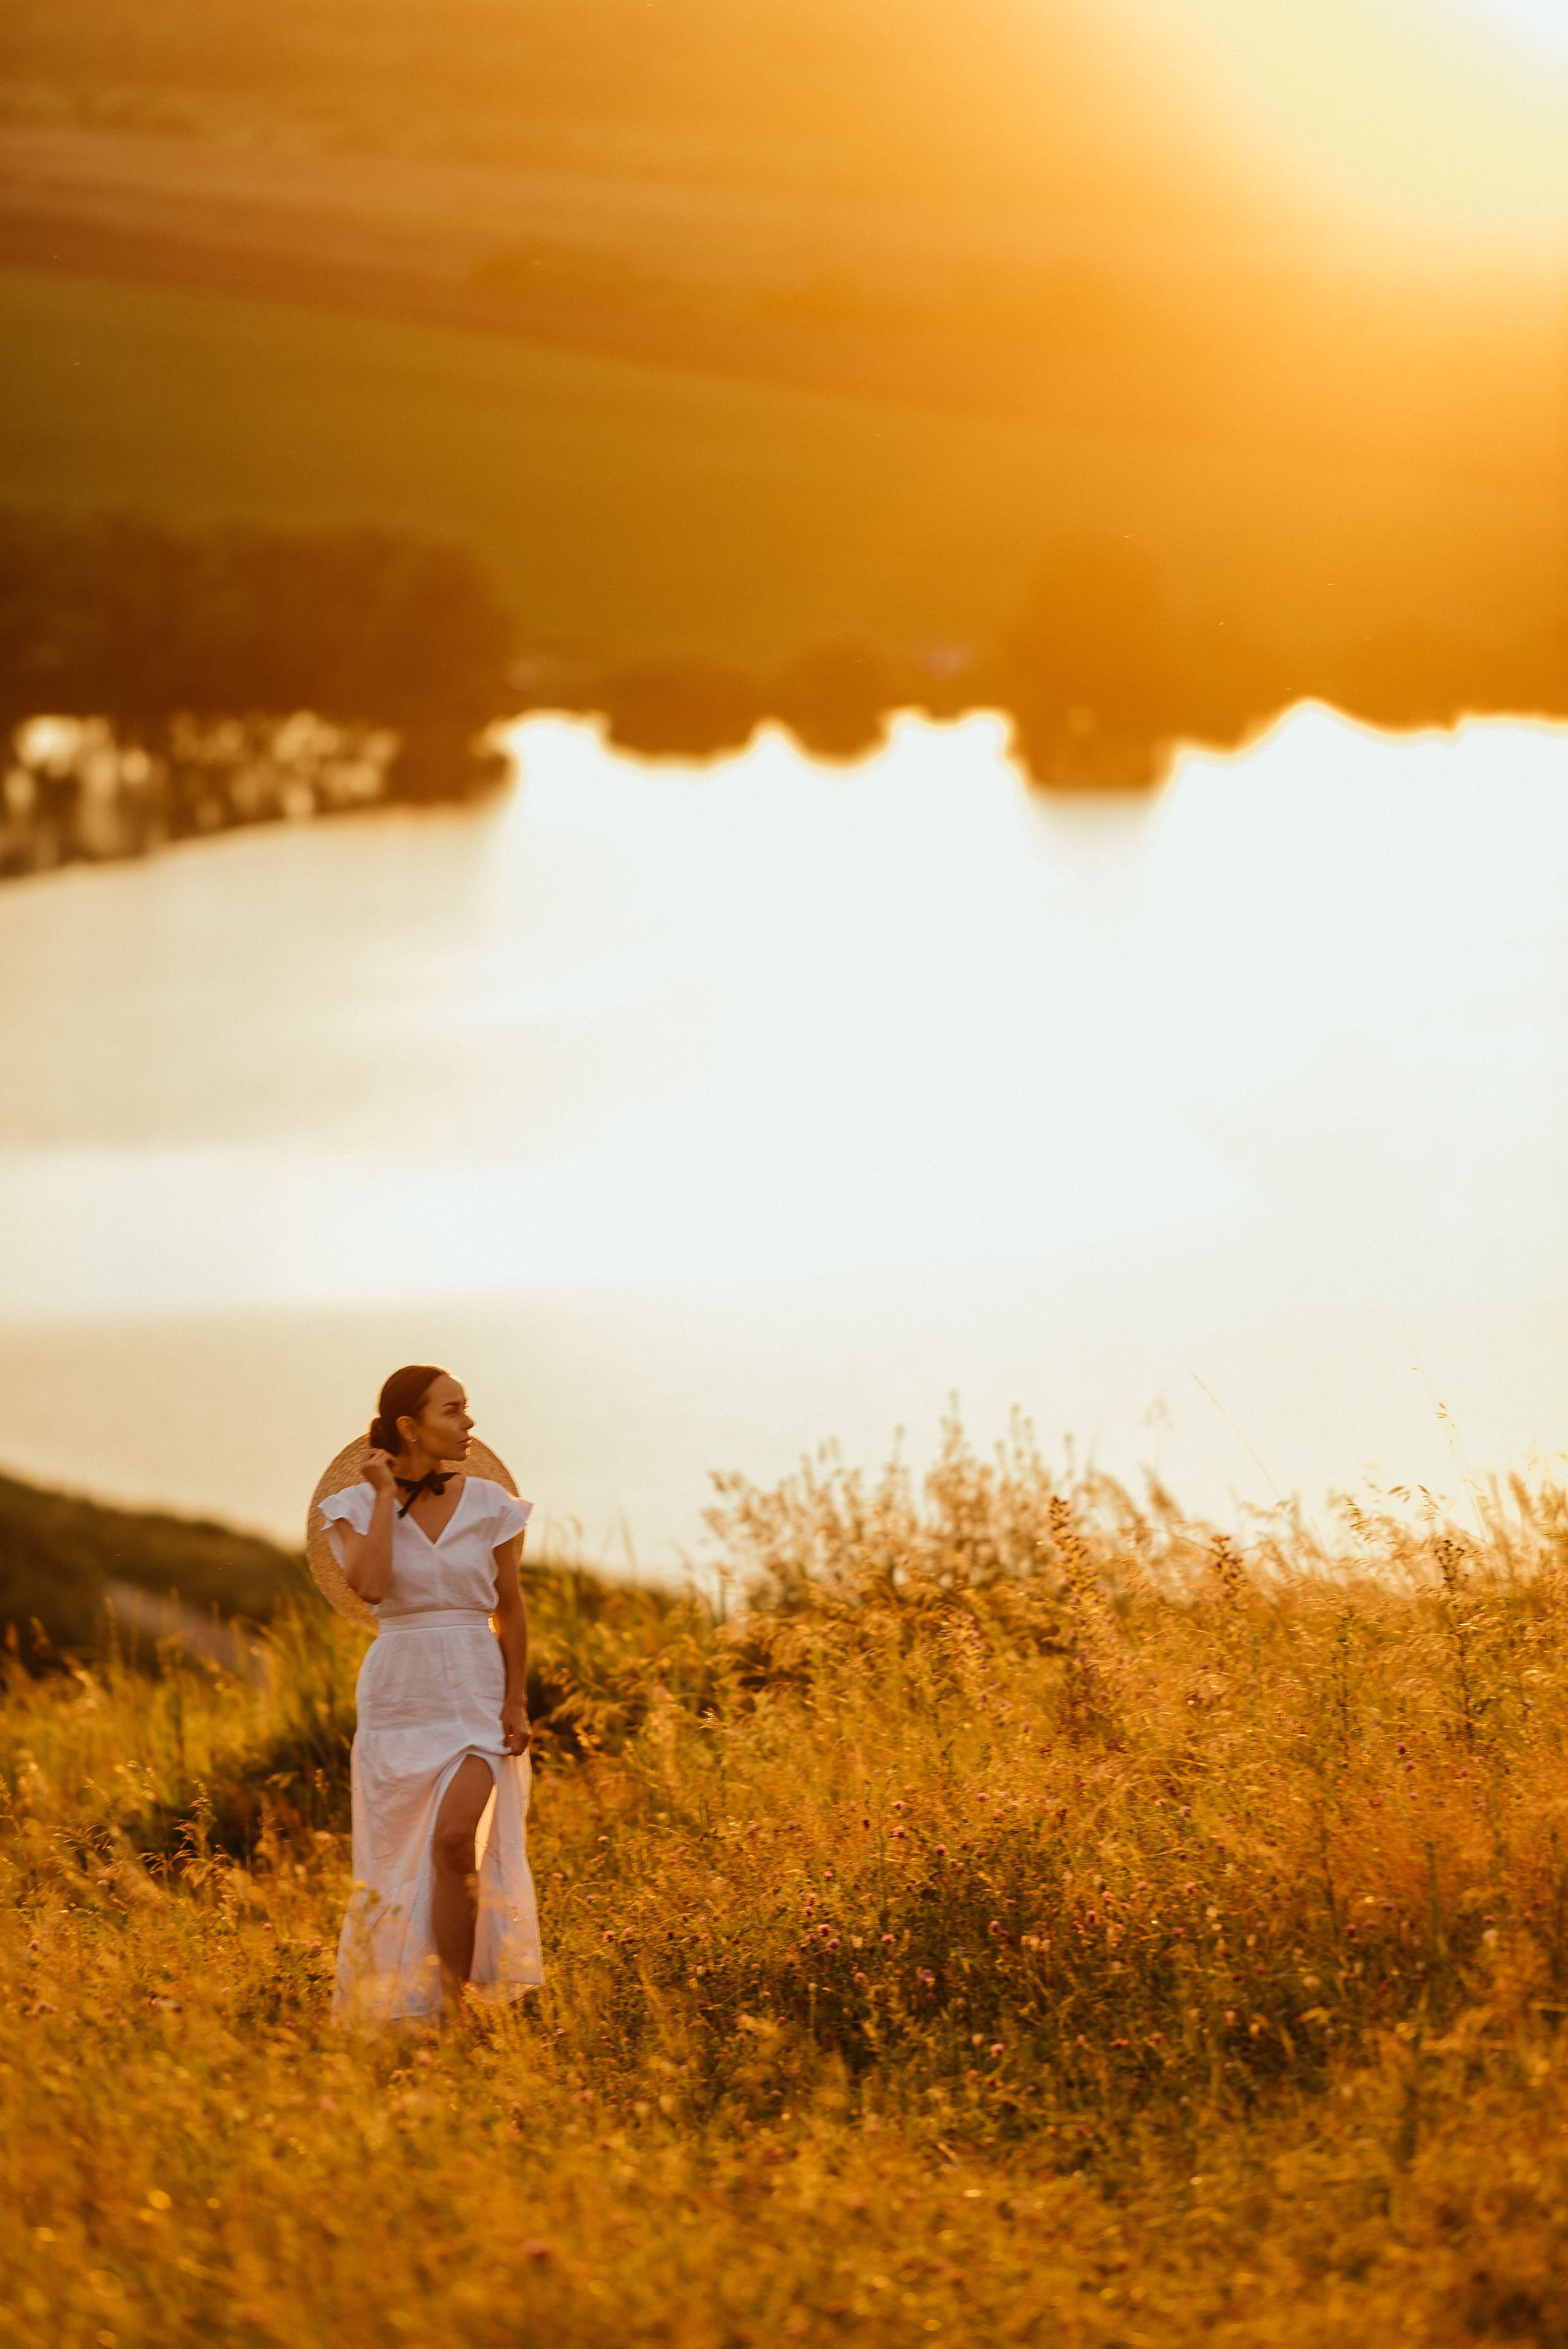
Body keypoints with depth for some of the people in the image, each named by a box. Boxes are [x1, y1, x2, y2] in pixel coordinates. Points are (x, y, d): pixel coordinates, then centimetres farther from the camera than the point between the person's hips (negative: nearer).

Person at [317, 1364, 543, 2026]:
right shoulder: (359, 1507, -1)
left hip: (477, 1696, 0)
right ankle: (392, 2015, 17)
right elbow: (369, 1585, -20)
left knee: (456, 1839, -21)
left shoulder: (490, 1505, 1)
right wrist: (387, 1495, -13)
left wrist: (516, 1704, -3)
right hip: (400, 1695, 1)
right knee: (398, 1864, 4)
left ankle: (455, 2004, -15)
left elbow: (510, 1611, 5)